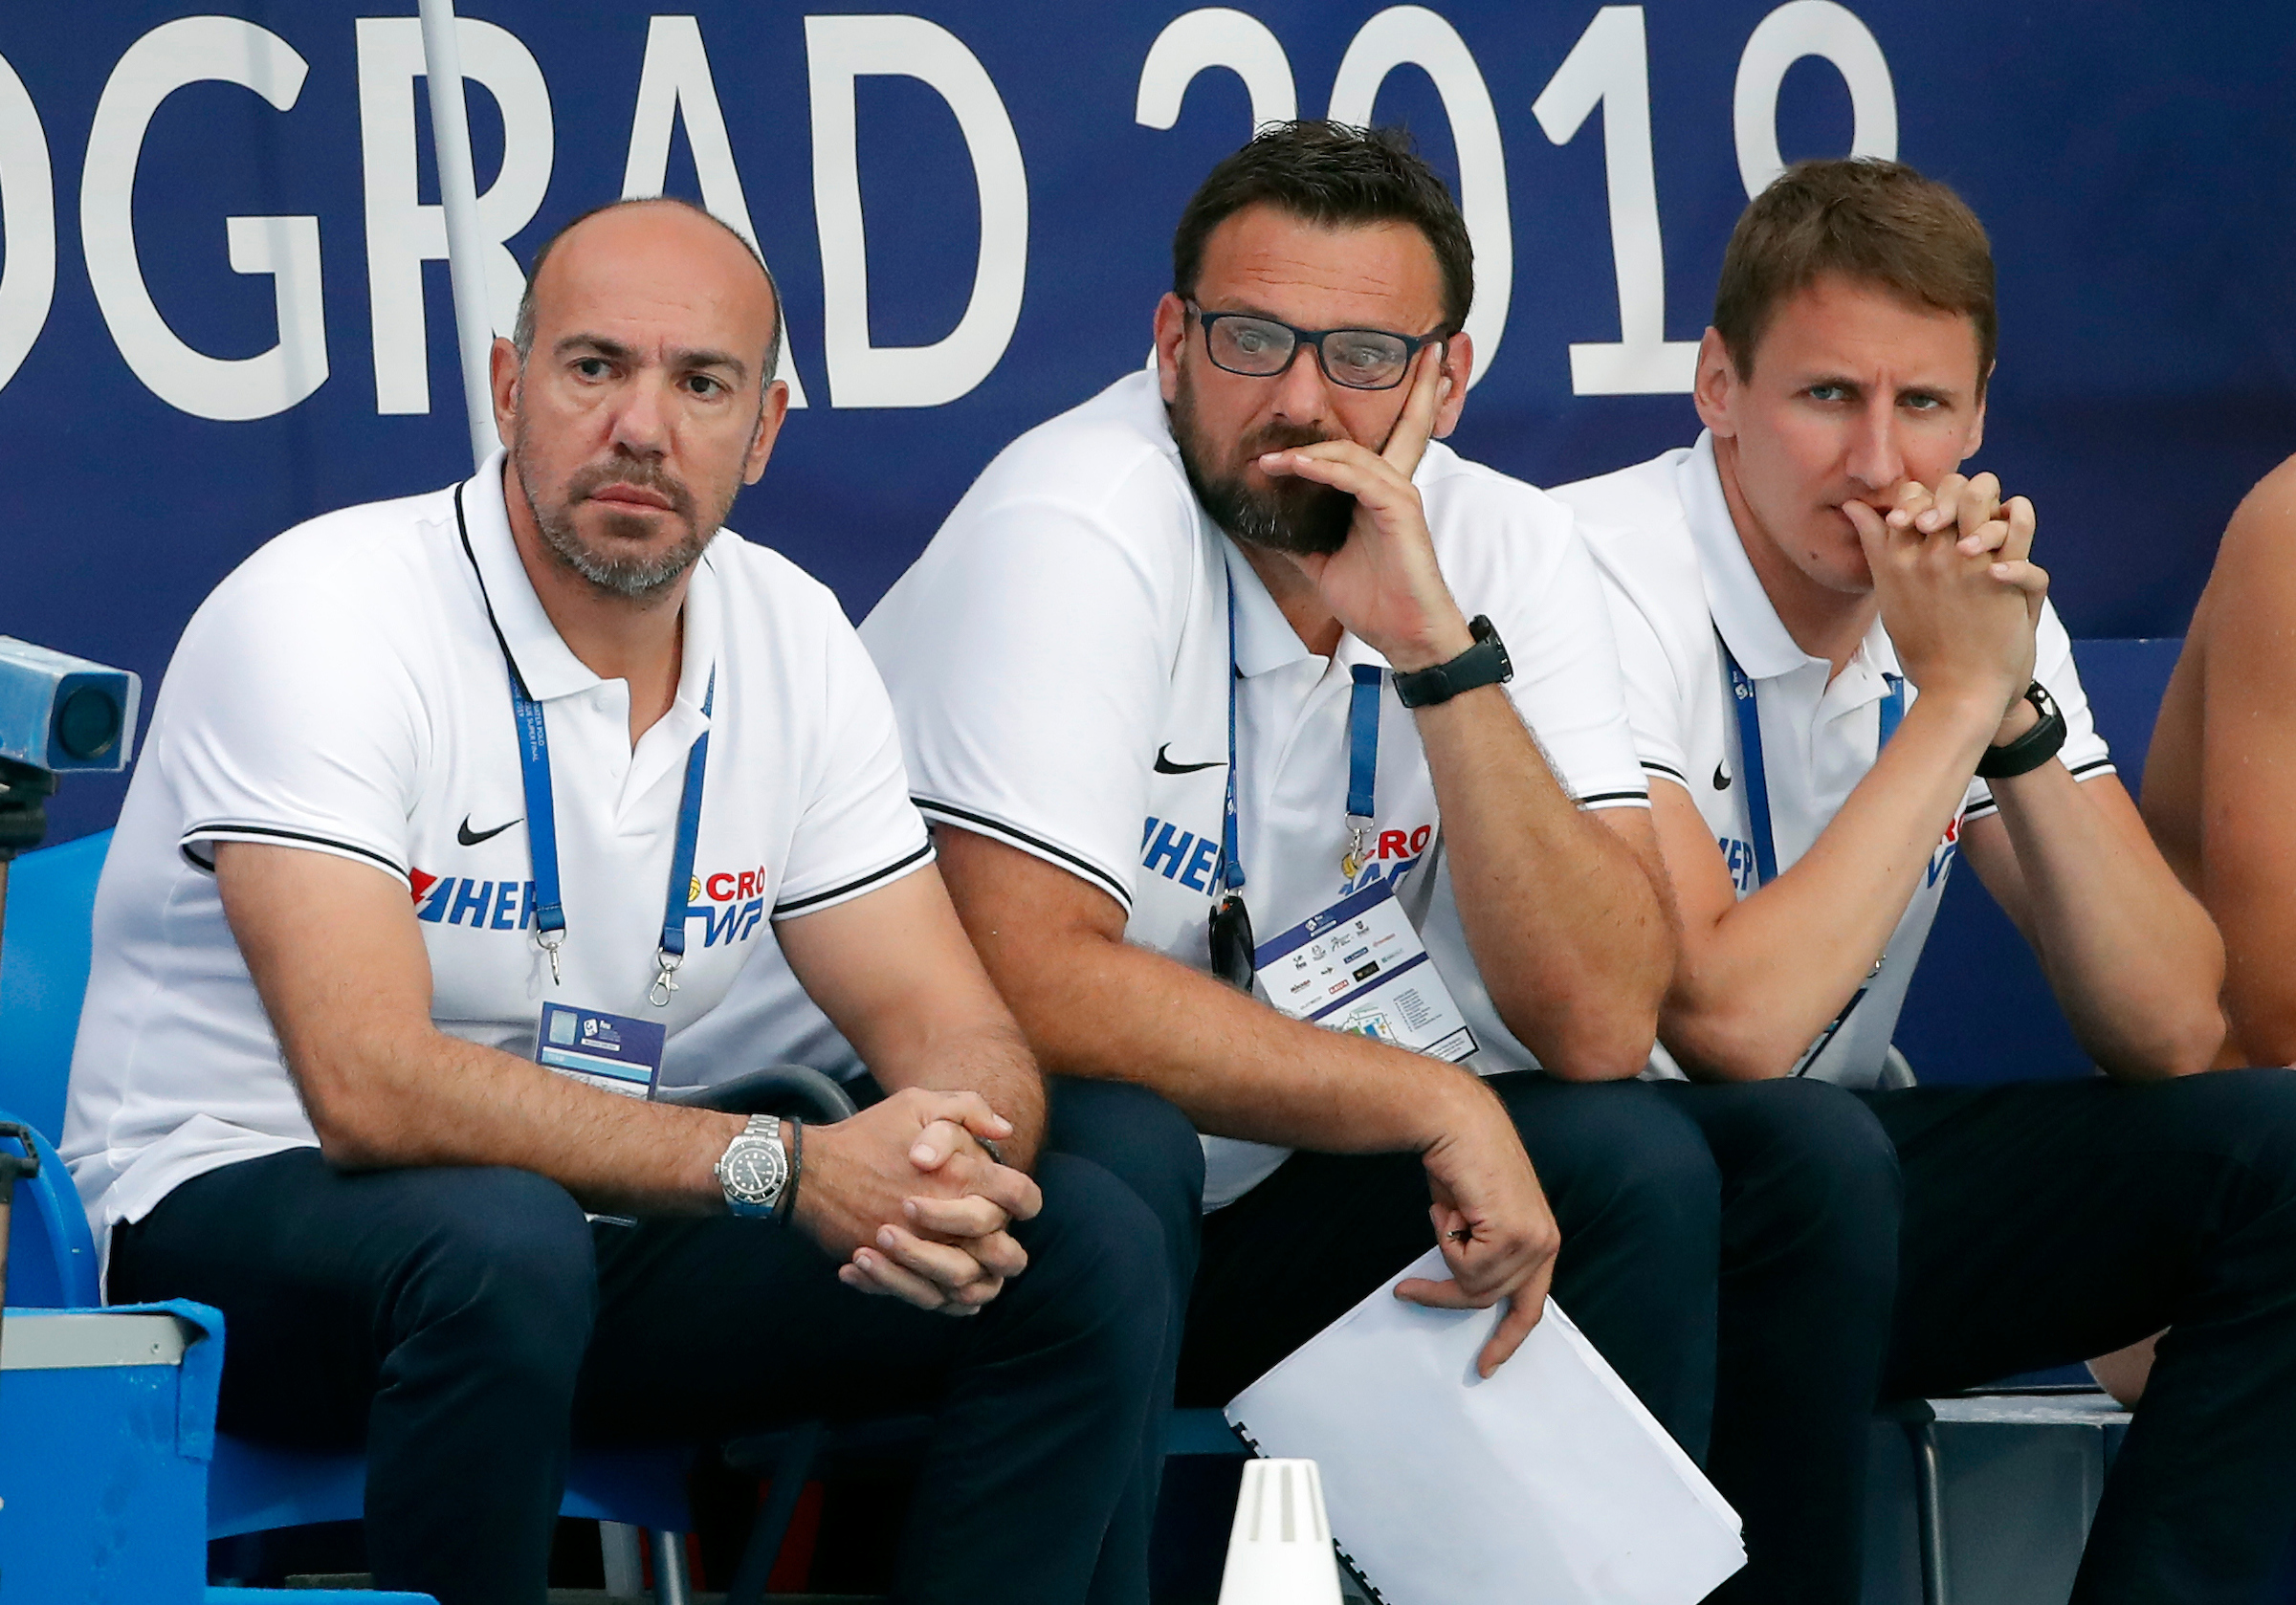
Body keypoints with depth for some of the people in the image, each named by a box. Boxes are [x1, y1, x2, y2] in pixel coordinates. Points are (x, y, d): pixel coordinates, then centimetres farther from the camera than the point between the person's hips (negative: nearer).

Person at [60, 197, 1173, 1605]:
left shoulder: (790, 638, 2)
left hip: (596, 1234, 6)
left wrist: (950, 1174, -24)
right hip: (243, 1214, -6)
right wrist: (779, 1165, -31)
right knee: (501, 1244, -39)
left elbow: (951, 1031, 2)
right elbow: (371, 1085, -28)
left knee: (1089, 1249, -9)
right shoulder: (322, 617, -18)